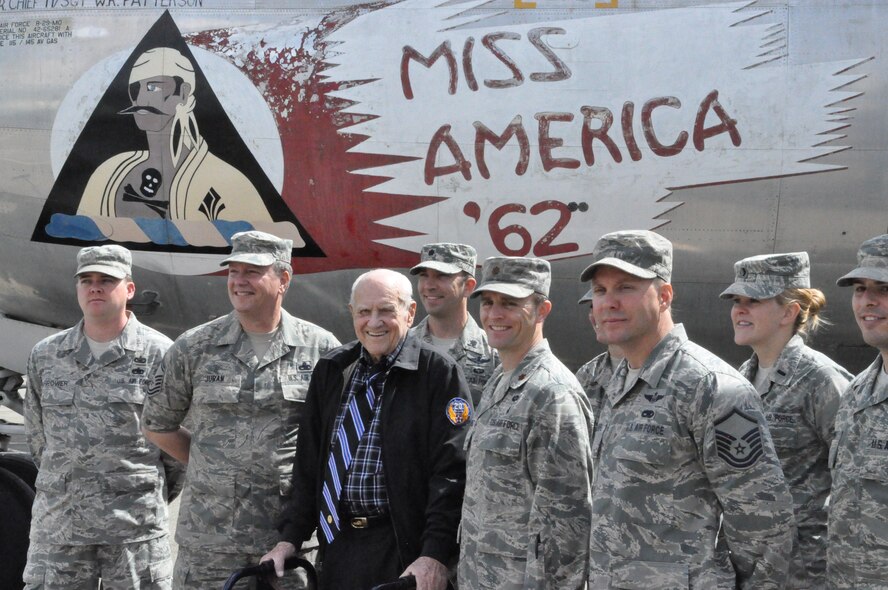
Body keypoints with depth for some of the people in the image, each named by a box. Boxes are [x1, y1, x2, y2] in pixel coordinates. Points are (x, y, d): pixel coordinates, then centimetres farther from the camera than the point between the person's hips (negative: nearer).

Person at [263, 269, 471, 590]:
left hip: (404, 551, -5)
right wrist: (290, 538, 7)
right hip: (338, 548, 5)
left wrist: (435, 555, -19)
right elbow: (308, 463, 15)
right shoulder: (331, 371, 11)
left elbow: (451, 473, -12)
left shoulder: (440, 373, -6)